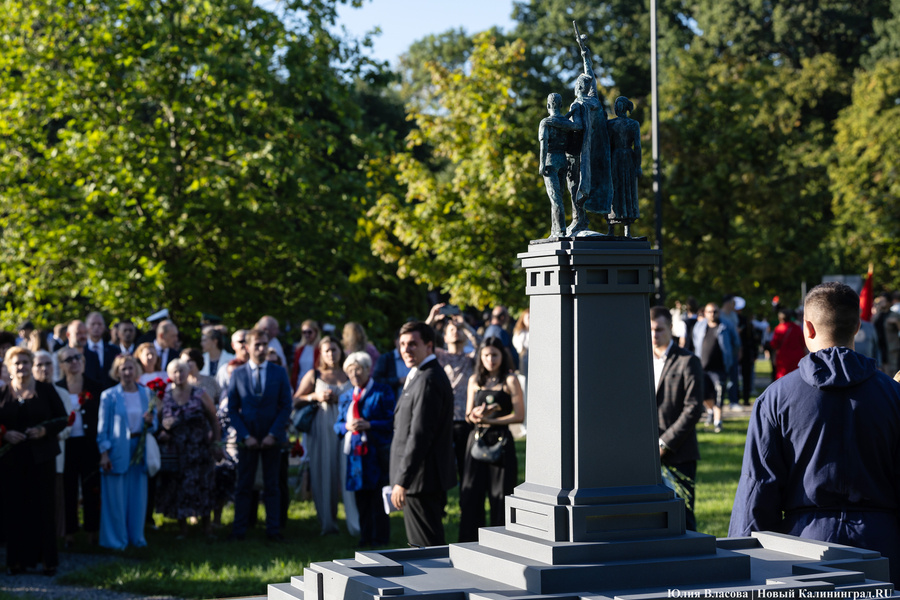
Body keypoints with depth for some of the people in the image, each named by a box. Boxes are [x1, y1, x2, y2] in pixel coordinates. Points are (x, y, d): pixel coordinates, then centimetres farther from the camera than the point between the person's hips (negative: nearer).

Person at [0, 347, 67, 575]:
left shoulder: (45, 390, 5)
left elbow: (62, 418, 5)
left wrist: (44, 430, -12)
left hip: (41, 458, -1)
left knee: (43, 506, 0)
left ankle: (48, 559, 6)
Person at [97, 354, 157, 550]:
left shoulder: (147, 394, 7)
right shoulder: (109, 396, -3)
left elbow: (153, 425, 12)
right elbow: (103, 426, -4)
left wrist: (150, 422, -11)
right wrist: (104, 453, -10)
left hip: (139, 449, 4)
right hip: (117, 450, -3)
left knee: (138, 495, 8)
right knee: (116, 496, 0)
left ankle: (136, 536, 21)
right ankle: (116, 539, 10)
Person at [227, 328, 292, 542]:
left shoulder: (279, 372, 4)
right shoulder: (238, 374, 3)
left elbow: (286, 406, 1)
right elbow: (232, 409, 3)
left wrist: (273, 434, -9)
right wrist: (246, 436, -8)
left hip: (272, 437, 0)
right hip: (247, 438, 0)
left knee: (271, 486, 5)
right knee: (244, 486, 2)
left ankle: (273, 529, 8)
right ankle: (239, 529, 6)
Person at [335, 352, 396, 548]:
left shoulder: (383, 392, 0)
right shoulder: (345, 397, 16)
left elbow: (392, 421, -6)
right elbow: (338, 425, 16)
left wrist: (369, 425, -17)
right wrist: (347, 426, -7)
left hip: (377, 451, -5)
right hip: (355, 451, 5)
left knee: (378, 496, -3)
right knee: (361, 496, 7)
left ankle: (380, 537, 3)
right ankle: (365, 536, 14)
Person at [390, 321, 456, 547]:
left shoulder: (428, 380, -18)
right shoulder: (420, 376, 16)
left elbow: (419, 435, -23)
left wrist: (402, 481, -22)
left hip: (422, 480, -11)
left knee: (426, 545, -6)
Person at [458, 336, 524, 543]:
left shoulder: (510, 380, -1)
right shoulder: (475, 380, 12)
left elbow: (519, 415, -7)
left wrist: (490, 420, -13)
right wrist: (475, 416, -7)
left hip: (501, 441, -4)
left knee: (500, 495, -2)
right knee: (471, 494, 2)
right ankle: (468, 543, 9)